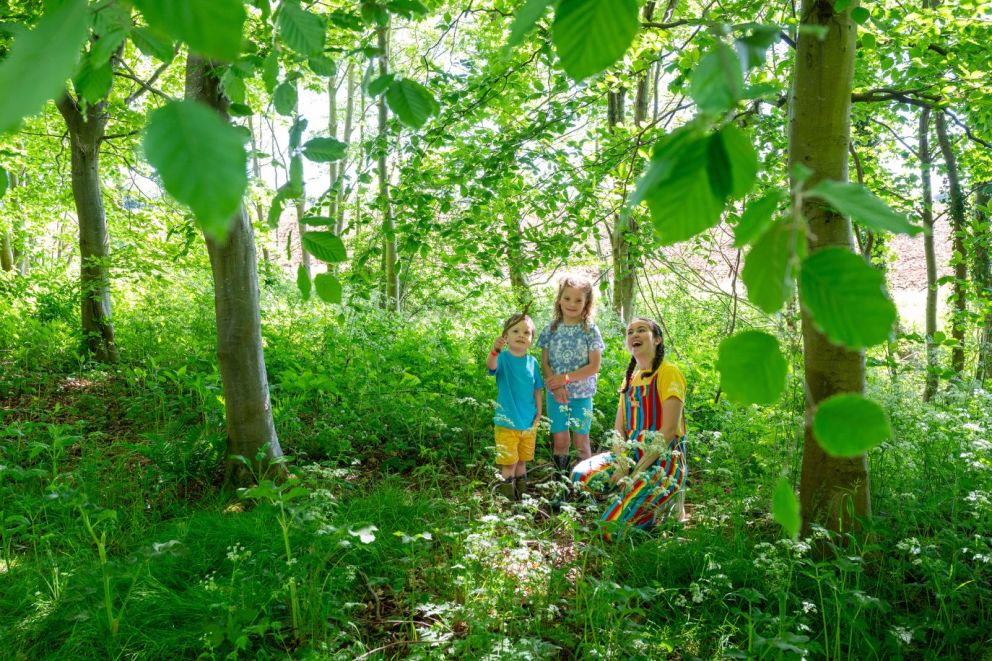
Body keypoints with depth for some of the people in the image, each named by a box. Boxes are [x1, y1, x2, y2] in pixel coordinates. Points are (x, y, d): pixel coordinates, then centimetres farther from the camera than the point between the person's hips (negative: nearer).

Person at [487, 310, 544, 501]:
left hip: (529, 422, 4)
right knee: (508, 462, 3)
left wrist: (539, 412, 2)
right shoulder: (503, 358, -12)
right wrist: (495, 350, -55)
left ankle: (522, 493, 32)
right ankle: (508, 497, 15)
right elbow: (490, 366, -36)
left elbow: (537, 389, 9)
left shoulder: (532, 362, 1)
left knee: (522, 460, 18)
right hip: (507, 422, -4)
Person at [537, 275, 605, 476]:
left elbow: (594, 366, -9)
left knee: (581, 441, 6)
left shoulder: (590, 330, -4)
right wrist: (556, 386, -15)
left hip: (582, 394, -2)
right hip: (556, 394, 2)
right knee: (560, 442, 7)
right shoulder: (551, 329, 2)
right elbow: (544, 363, 0)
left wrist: (565, 378, -15)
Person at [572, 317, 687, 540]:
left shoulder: (668, 373, -8)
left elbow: (668, 430, -16)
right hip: (631, 454, 7)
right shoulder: (630, 378, 14)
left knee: (613, 527, -21)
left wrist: (638, 471, -18)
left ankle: (668, 500, 4)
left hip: (663, 459, -7)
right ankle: (635, 492, 3)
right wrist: (622, 464, -10)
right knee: (581, 475, -17)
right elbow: (619, 429, 8)